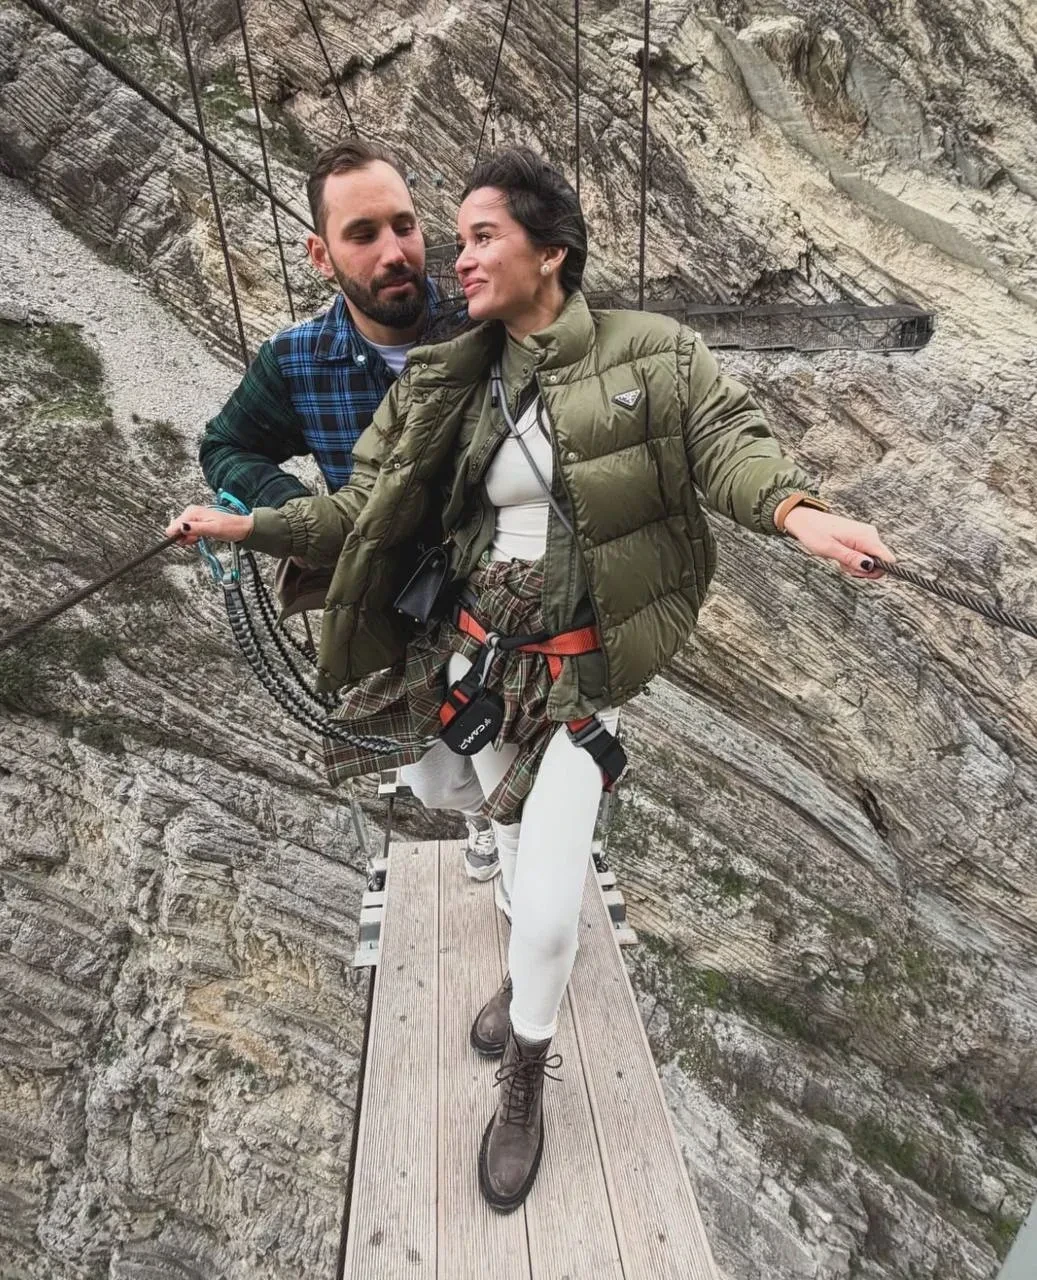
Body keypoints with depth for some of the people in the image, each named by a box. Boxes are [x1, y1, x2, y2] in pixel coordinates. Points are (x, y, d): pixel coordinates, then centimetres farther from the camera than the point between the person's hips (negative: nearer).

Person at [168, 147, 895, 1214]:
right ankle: (529, 973, 57)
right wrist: (249, 525, -4)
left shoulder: (648, 353, -5)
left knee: (549, 902, -3)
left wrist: (793, 508, -34)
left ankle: (524, 1084, 29)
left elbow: (724, 440, -13)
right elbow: (371, 510, 3)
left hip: (580, 667, -3)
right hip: (478, 655, 4)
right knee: (515, 847, 22)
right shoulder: (447, 383, 3)